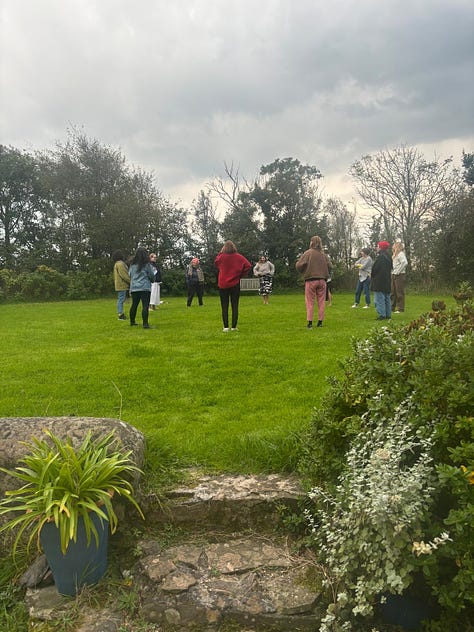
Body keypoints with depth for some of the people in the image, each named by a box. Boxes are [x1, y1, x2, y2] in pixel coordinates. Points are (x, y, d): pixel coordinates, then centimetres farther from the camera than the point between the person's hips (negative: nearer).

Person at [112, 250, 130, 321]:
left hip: (120, 285, 11)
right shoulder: (120, 264, -14)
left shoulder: (116, 264, 19)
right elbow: (124, 275, -21)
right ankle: (120, 314, -9)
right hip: (122, 285, -11)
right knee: (121, 299, -9)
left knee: (120, 299, 13)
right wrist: (131, 281, -17)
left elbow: (115, 276, 24)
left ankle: (121, 313, 18)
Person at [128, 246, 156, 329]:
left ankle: (132, 322, 28)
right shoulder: (147, 264, -5)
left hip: (134, 288, 6)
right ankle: (145, 324, -14)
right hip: (144, 288, -5)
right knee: (145, 306, -8)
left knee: (134, 305, 15)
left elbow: (130, 275, 17)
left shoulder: (132, 265, 9)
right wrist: (152, 280, 22)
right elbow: (152, 276, 0)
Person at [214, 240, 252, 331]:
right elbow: (248, 266, -8)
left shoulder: (221, 257, -7)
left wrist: (221, 252, 12)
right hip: (235, 284, 0)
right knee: (235, 306, 6)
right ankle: (234, 327, 5)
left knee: (224, 306, 6)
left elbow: (216, 262, 14)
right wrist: (241, 275, 1)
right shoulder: (239, 257, -5)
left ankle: (226, 327, 3)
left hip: (223, 284, 0)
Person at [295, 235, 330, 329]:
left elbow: (299, 266, -11)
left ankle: (310, 322, -1)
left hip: (310, 280, -3)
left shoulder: (308, 253, -7)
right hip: (322, 280, 4)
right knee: (321, 302, 9)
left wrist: (303, 272, 10)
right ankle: (320, 322, 12)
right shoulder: (323, 254, 6)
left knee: (310, 302, 2)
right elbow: (329, 267, 10)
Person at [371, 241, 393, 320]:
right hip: (387, 282, 9)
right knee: (387, 298, 13)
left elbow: (375, 269, -16)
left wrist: (373, 276, 1)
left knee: (380, 298, -6)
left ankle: (382, 315, -9)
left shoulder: (380, 257, -17)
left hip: (379, 281, -9)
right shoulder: (389, 257, 12)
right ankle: (388, 315, 17)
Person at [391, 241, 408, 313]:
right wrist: (393, 272, 8)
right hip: (394, 275, 9)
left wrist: (398, 271, -21)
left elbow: (405, 263, -26)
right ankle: (392, 308, 19)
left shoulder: (401, 254, -11)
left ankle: (400, 309, 0)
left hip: (399, 276, -9)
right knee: (393, 292, 12)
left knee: (399, 293, -5)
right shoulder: (395, 255, 17)